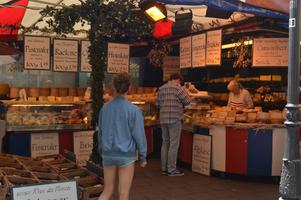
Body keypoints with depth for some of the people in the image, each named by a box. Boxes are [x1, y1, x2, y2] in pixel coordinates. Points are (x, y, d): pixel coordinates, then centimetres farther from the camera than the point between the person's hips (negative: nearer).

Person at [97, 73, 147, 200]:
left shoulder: (105, 108, -1)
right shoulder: (134, 110, -15)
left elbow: (101, 133, 8)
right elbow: (139, 135, -12)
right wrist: (143, 157, 1)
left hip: (109, 155, 4)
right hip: (126, 156, -4)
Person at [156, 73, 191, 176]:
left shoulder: (161, 88, 12)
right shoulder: (178, 87, -7)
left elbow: (158, 104, 15)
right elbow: (187, 101, -6)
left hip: (163, 119, 7)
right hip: (175, 119, -7)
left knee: (165, 143, 14)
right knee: (174, 144, -2)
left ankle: (164, 168, 20)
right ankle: (171, 170, 1)